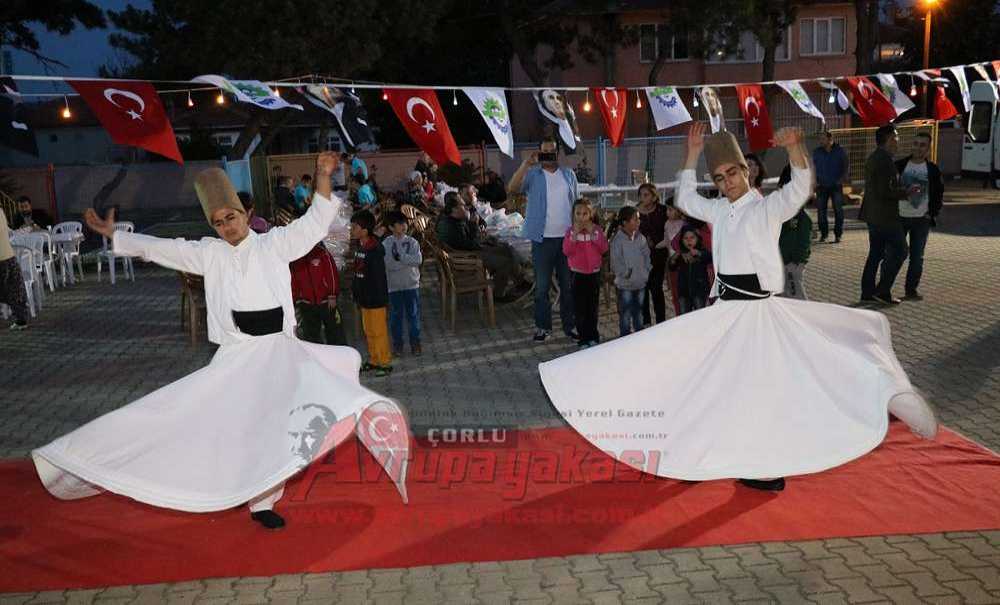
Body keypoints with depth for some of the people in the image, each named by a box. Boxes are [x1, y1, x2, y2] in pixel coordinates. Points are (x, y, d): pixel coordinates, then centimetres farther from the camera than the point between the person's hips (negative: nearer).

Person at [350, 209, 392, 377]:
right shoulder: (359, 246, 7)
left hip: (375, 298, -9)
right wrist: (356, 293, 14)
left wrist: (380, 297, -20)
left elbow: (379, 276, -21)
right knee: (368, 331, 17)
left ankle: (385, 363, 12)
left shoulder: (375, 249, -20)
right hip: (364, 297, 9)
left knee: (378, 331, 1)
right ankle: (374, 360, 29)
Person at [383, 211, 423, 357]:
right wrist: (408, 260, -18)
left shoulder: (412, 242, -1)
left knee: (413, 314, 7)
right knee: (396, 316, 8)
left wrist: (400, 257, -20)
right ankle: (397, 343, 21)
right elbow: (387, 265, -15)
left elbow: (418, 260, -15)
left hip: (412, 284, 1)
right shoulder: (385, 244, -5)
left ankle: (415, 342, 19)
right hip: (394, 286, -1)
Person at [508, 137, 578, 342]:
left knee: (568, 285, 11)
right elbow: (512, 188, -19)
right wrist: (526, 163, -25)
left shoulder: (569, 175, 10)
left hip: (567, 238, 3)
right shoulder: (532, 174, -1)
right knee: (542, 286, 5)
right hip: (543, 239, -3)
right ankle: (543, 326, 17)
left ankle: (570, 325, 23)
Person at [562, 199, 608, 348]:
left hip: (594, 273, 1)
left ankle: (593, 336, 25)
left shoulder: (597, 229, 1)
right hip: (578, 273, -1)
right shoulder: (571, 231, -3)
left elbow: (604, 248, -9)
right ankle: (584, 338, 9)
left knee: (593, 307, 11)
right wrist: (575, 234, -20)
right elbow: (566, 251, -13)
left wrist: (593, 233, -16)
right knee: (579, 308, -1)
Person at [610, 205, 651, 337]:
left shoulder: (641, 238, 3)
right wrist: (627, 274, -13)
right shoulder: (618, 240, -14)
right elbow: (616, 262, -14)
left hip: (641, 282, 6)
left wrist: (647, 271, 1)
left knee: (638, 314, 18)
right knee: (625, 316, 2)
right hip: (625, 284, -5)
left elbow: (647, 256, 11)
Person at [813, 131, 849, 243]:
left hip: (836, 185, -2)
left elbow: (846, 166, 5)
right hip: (822, 186, 2)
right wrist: (815, 180, 0)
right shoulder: (817, 152, 6)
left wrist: (842, 178, -8)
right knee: (821, 210, 0)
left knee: (838, 210, -1)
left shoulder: (840, 151, 2)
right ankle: (823, 233, 11)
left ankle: (838, 234, 5)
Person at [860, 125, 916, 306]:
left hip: (873, 215, 10)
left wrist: (904, 191, 17)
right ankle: (882, 291, -1)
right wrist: (907, 192, -10)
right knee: (899, 251, -1)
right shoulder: (885, 160, -18)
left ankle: (867, 293, 15)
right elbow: (885, 191, -23)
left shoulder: (872, 158, 14)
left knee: (875, 254, 13)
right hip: (885, 216, -10)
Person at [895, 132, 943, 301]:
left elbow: (939, 194, 10)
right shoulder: (899, 165, -1)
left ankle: (912, 290, 13)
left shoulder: (933, 170, 3)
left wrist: (933, 214, 1)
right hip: (899, 217, -1)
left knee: (917, 257, 5)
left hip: (921, 220, 1)